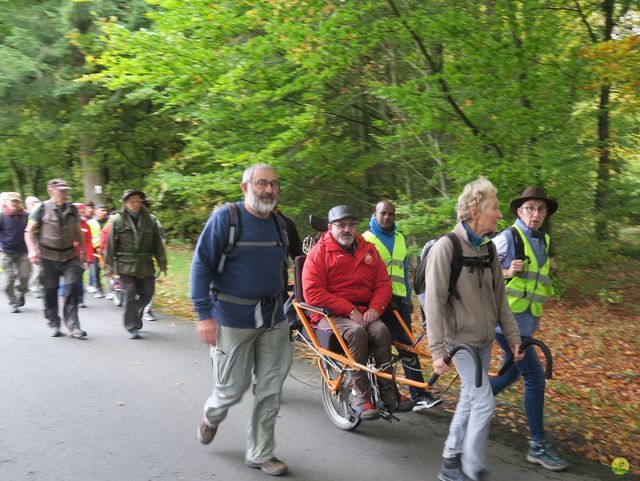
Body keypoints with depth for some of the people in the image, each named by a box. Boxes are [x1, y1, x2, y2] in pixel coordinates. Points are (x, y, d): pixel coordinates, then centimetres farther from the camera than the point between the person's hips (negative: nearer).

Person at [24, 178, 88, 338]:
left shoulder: (72, 209, 7)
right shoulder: (43, 208, -3)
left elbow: (78, 232, 17)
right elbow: (29, 231, -1)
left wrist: (83, 250, 13)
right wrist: (32, 250, -14)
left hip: (69, 255, 2)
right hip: (48, 257, -2)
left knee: (72, 289, -8)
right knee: (50, 292, 6)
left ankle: (73, 326, -3)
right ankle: (54, 325, 21)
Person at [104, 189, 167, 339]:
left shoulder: (149, 220, 6)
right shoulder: (118, 220, -2)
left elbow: (157, 243, 8)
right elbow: (111, 244, 0)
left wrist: (162, 263, 6)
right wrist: (109, 265, -1)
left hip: (145, 265, 3)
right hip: (126, 265, -3)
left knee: (147, 293, 8)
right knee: (130, 296, -3)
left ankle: (136, 315, 36)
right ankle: (131, 327, 8)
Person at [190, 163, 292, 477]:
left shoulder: (279, 223, 8)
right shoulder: (225, 217, -10)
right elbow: (201, 265, -12)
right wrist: (204, 315, -17)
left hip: (273, 319, 5)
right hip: (233, 318, -5)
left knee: (270, 391, 7)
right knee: (232, 387, 5)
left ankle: (260, 454, 24)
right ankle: (211, 416, 40)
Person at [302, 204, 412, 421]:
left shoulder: (368, 250, 13)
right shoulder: (319, 252, -2)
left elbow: (383, 283, 12)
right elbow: (312, 293, -12)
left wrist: (375, 307, -10)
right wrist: (350, 310, -17)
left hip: (363, 313, 4)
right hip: (330, 315, -4)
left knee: (381, 330, -26)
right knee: (356, 332, -33)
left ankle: (388, 393, -19)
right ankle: (361, 396, -26)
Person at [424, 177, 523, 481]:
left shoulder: (488, 249, 6)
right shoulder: (447, 246, -18)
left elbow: (499, 298, 12)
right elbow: (434, 302, -20)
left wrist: (513, 337, 10)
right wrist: (437, 350, -22)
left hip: (484, 340, 8)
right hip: (461, 340, -8)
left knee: (469, 400, 14)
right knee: (484, 402, -7)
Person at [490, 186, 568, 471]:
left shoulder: (543, 241, 11)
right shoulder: (508, 238, -12)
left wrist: (549, 270, 4)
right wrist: (506, 272, -20)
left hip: (527, 320, 9)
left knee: (513, 372, 19)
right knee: (534, 375, -9)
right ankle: (538, 446, 2)